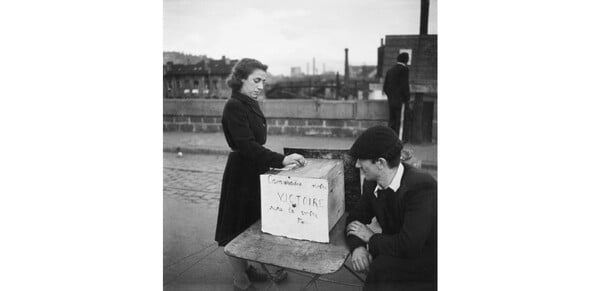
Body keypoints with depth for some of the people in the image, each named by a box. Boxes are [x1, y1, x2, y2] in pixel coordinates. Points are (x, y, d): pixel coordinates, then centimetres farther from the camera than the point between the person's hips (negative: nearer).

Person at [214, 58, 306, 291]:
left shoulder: (251, 104, 9)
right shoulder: (234, 106, -19)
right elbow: (246, 145, -29)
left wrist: (272, 162, 19)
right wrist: (281, 160, -35)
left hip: (254, 171, 9)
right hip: (241, 174, -9)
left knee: (252, 224, 20)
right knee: (238, 228, 4)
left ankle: (247, 268, 38)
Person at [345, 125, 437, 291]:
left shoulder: (422, 186, -28)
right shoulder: (372, 184, -5)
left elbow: (408, 246, -34)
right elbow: (354, 218, 3)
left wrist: (371, 238, -18)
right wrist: (357, 246, -18)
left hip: (428, 258, -7)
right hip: (397, 251, 7)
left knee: (382, 266, -29)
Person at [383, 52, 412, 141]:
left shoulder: (390, 70, 14)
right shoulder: (404, 69, -9)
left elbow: (385, 87, 15)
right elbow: (405, 86, -15)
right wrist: (408, 101, -10)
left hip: (391, 102, 8)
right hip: (401, 102, -8)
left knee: (392, 124, 13)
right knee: (403, 124, -5)